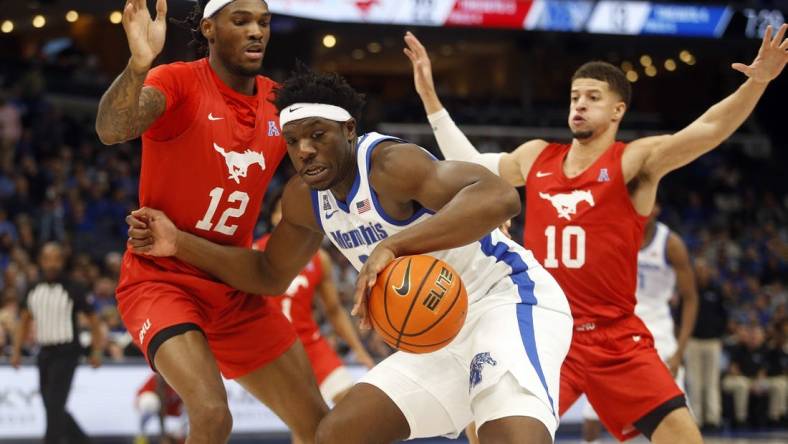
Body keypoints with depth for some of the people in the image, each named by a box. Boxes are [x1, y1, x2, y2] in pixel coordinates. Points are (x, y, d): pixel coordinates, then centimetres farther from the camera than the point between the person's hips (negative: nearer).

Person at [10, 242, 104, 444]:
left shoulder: (73, 290, -7)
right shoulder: (33, 291, 7)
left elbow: (93, 319, -1)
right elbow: (24, 320, 17)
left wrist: (96, 352, -6)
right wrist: (16, 351, 10)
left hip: (66, 353, -6)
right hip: (45, 352, 6)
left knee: (55, 406, -12)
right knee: (52, 406, 10)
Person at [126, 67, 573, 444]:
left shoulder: (389, 164, -23)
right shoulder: (304, 198, 4)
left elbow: (499, 196, -39)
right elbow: (271, 274, 22)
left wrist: (394, 246, -47)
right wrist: (181, 244, 9)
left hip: (509, 300, -9)